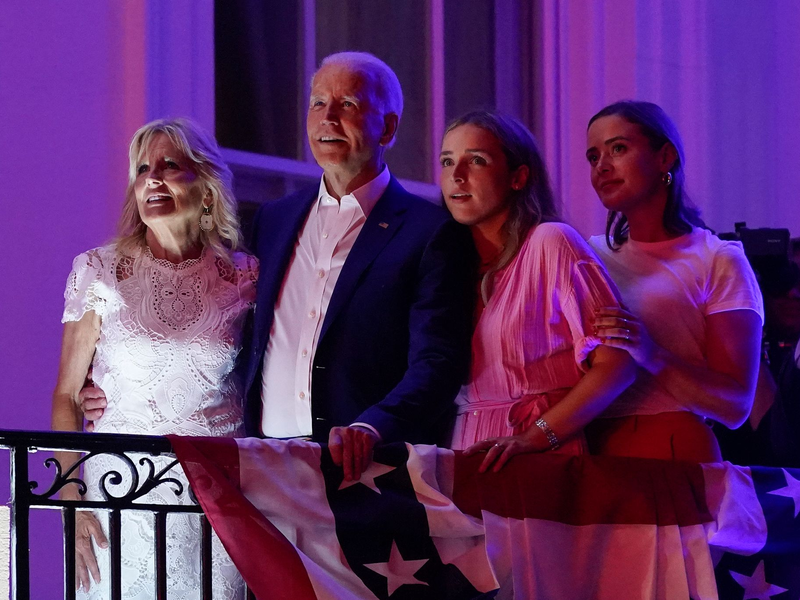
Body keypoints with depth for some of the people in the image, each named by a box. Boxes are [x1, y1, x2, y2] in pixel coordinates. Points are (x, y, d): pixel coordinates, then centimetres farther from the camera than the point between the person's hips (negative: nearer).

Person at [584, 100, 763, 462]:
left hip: (675, 455, -3)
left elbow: (736, 406, -8)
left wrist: (652, 356, -22)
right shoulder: (593, 255, 12)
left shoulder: (718, 262, 0)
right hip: (592, 451, 3)